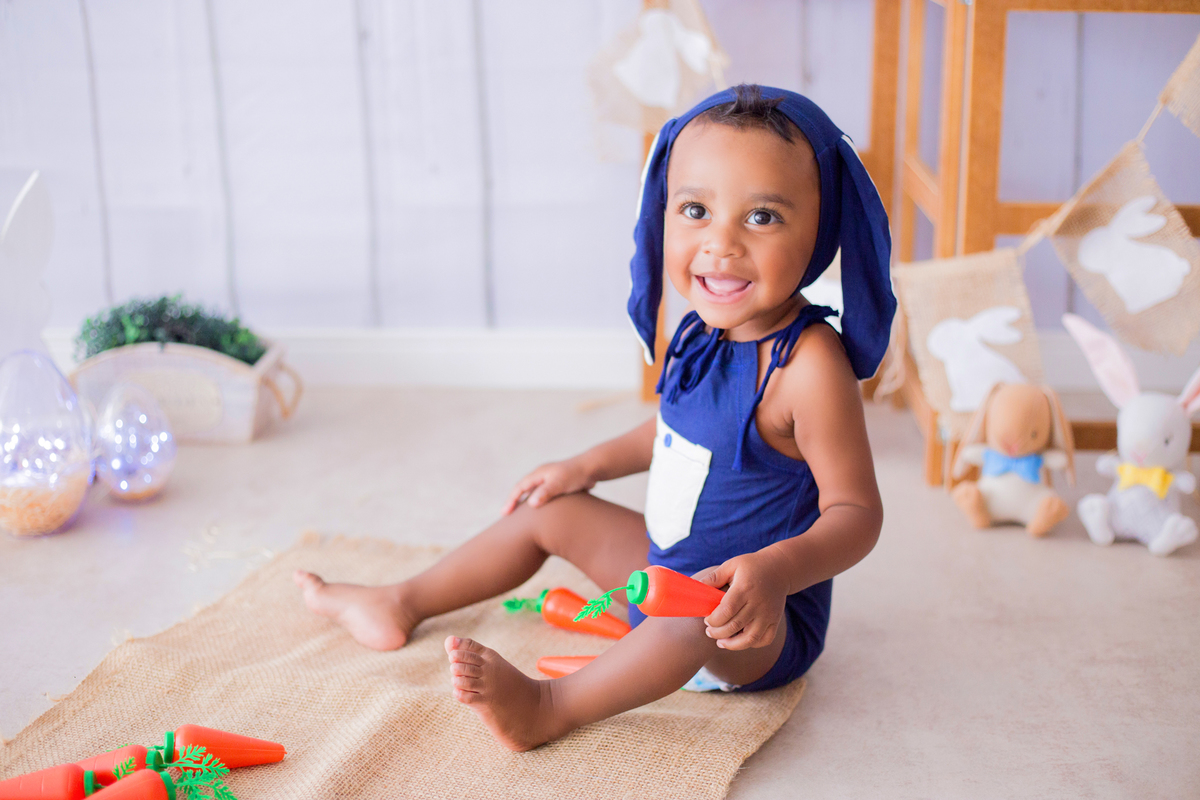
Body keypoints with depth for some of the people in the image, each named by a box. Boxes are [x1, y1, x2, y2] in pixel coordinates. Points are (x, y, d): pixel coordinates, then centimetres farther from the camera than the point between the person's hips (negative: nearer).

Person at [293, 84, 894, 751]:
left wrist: (777, 570, -43)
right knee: (550, 513, 17)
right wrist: (590, 465, 22)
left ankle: (548, 708, -29)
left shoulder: (808, 364, -28)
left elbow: (856, 512, -27)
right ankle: (403, 606, 32)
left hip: (764, 626, -8)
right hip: (664, 573, 9)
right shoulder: (703, 333, -2)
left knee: (703, 611, -41)